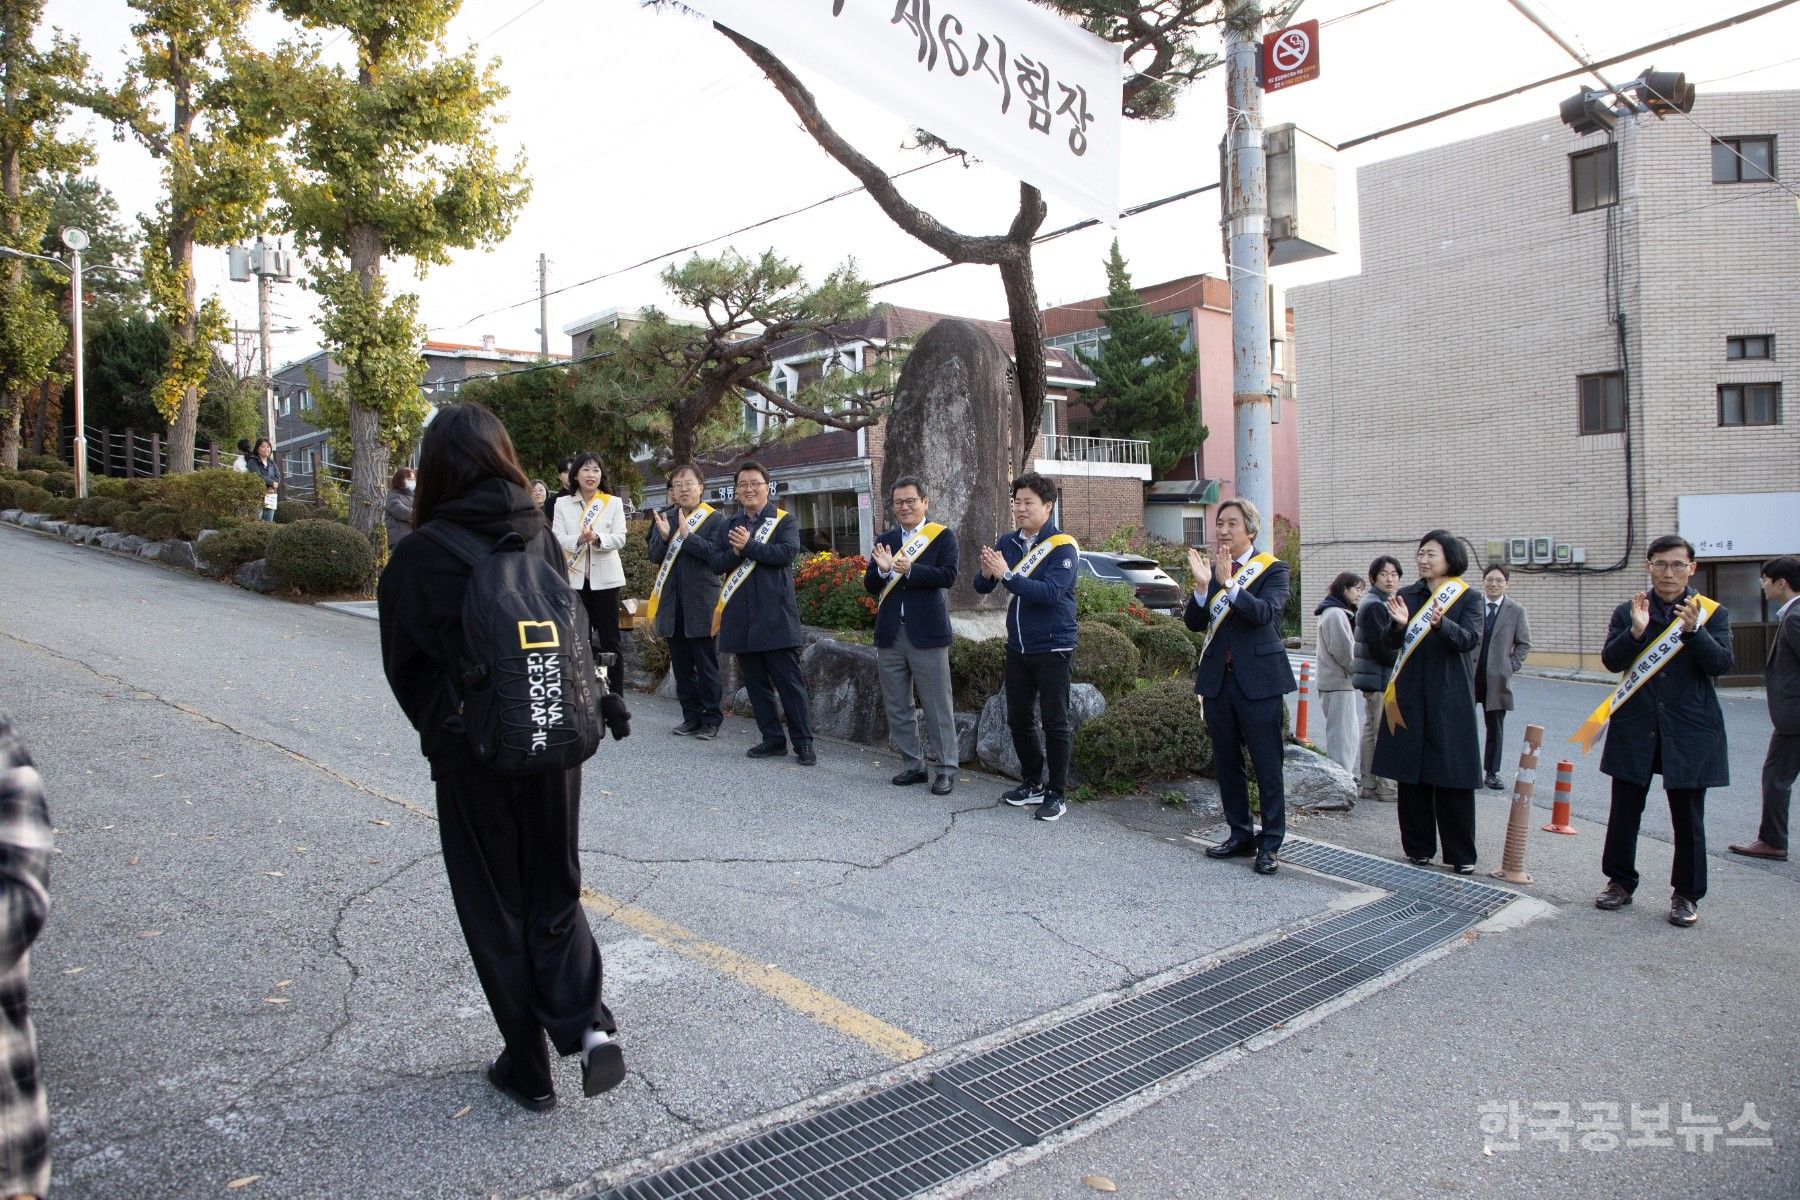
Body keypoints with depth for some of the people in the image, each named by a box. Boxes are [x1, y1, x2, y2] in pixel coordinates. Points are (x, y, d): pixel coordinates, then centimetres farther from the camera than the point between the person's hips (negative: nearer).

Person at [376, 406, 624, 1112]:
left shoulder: (419, 557, -10)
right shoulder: (543, 538, -1)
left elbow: (403, 664, 1)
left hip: (471, 754, -3)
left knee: (495, 910, 12)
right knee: (555, 893, 19)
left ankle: (529, 1066, 20)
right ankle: (587, 1022, 2)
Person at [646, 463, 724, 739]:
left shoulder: (715, 520, -3)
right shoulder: (663, 518, 10)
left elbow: (715, 554, -16)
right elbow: (655, 556, 4)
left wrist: (686, 535, -23)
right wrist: (664, 536, -15)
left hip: (701, 603, -5)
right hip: (671, 603, 5)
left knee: (706, 665, 1)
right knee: (681, 665, 11)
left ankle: (711, 719, 10)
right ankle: (691, 716, 20)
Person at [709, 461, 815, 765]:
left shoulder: (784, 521, 2)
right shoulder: (729, 526, 15)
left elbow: (787, 553, -15)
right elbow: (716, 563, 5)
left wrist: (748, 546, -16)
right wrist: (735, 551, -14)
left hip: (775, 617, -5)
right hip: (741, 619, 5)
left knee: (789, 682, -3)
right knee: (756, 682, 10)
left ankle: (803, 742, 2)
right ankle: (773, 739, 19)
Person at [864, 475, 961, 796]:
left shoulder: (943, 536, 0)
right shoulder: (885, 540, 12)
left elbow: (948, 576, -14)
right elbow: (870, 586, 7)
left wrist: (909, 569, -26)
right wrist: (882, 569, -14)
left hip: (926, 633, -5)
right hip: (890, 634, 5)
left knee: (937, 705, -1)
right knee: (897, 706, 11)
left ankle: (947, 767, 9)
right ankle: (914, 764, 22)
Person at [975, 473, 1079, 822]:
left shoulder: (1063, 547, -13)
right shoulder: (1006, 542, 4)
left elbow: (1051, 593, -27)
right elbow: (982, 587, 1)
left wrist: (1006, 574, -31)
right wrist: (987, 572, -21)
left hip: (1052, 648, -6)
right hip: (1017, 647, 6)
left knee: (1055, 723, 2)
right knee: (1018, 719, 13)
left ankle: (1056, 794, 13)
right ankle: (1032, 783, 29)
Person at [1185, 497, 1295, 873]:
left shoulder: (1272, 569, -3)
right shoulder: (1211, 568, 9)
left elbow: (1265, 612, -22)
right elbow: (1194, 623, -1)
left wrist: (1229, 584, -34)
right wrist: (1202, 586, -18)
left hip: (1258, 679, -5)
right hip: (1217, 678, 5)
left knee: (1267, 765, 0)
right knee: (1227, 762, 13)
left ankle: (1270, 843, 8)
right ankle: (1240, 835, 25)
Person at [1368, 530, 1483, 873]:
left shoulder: (1467, 598, 1)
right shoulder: (1407, 595, 8)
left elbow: (1470, 639, -14)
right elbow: (1389, 642, 1)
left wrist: (1441, 623, -33)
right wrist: (1399, 624, -22)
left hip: (1449, 698, -3)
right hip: (1410, 696, 3)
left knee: (1452, 776, 0)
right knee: (1411, 773, 5)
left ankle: (1461, 854, 9)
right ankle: (1418, 847, 16)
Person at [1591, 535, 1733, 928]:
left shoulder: (1712, 613, 2)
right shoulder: (1628, 612, 4)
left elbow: (1721, 664, -10)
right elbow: (1611, 660, -6)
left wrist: (1692, 630, -24)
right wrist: (1636, 631, -21)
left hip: (1689, 730, -1)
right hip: (1635, 728, 1)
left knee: (1688, 818, 5)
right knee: (1624, 812, 8)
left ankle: (1686, 895, 17)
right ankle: (1620, 882, 22)